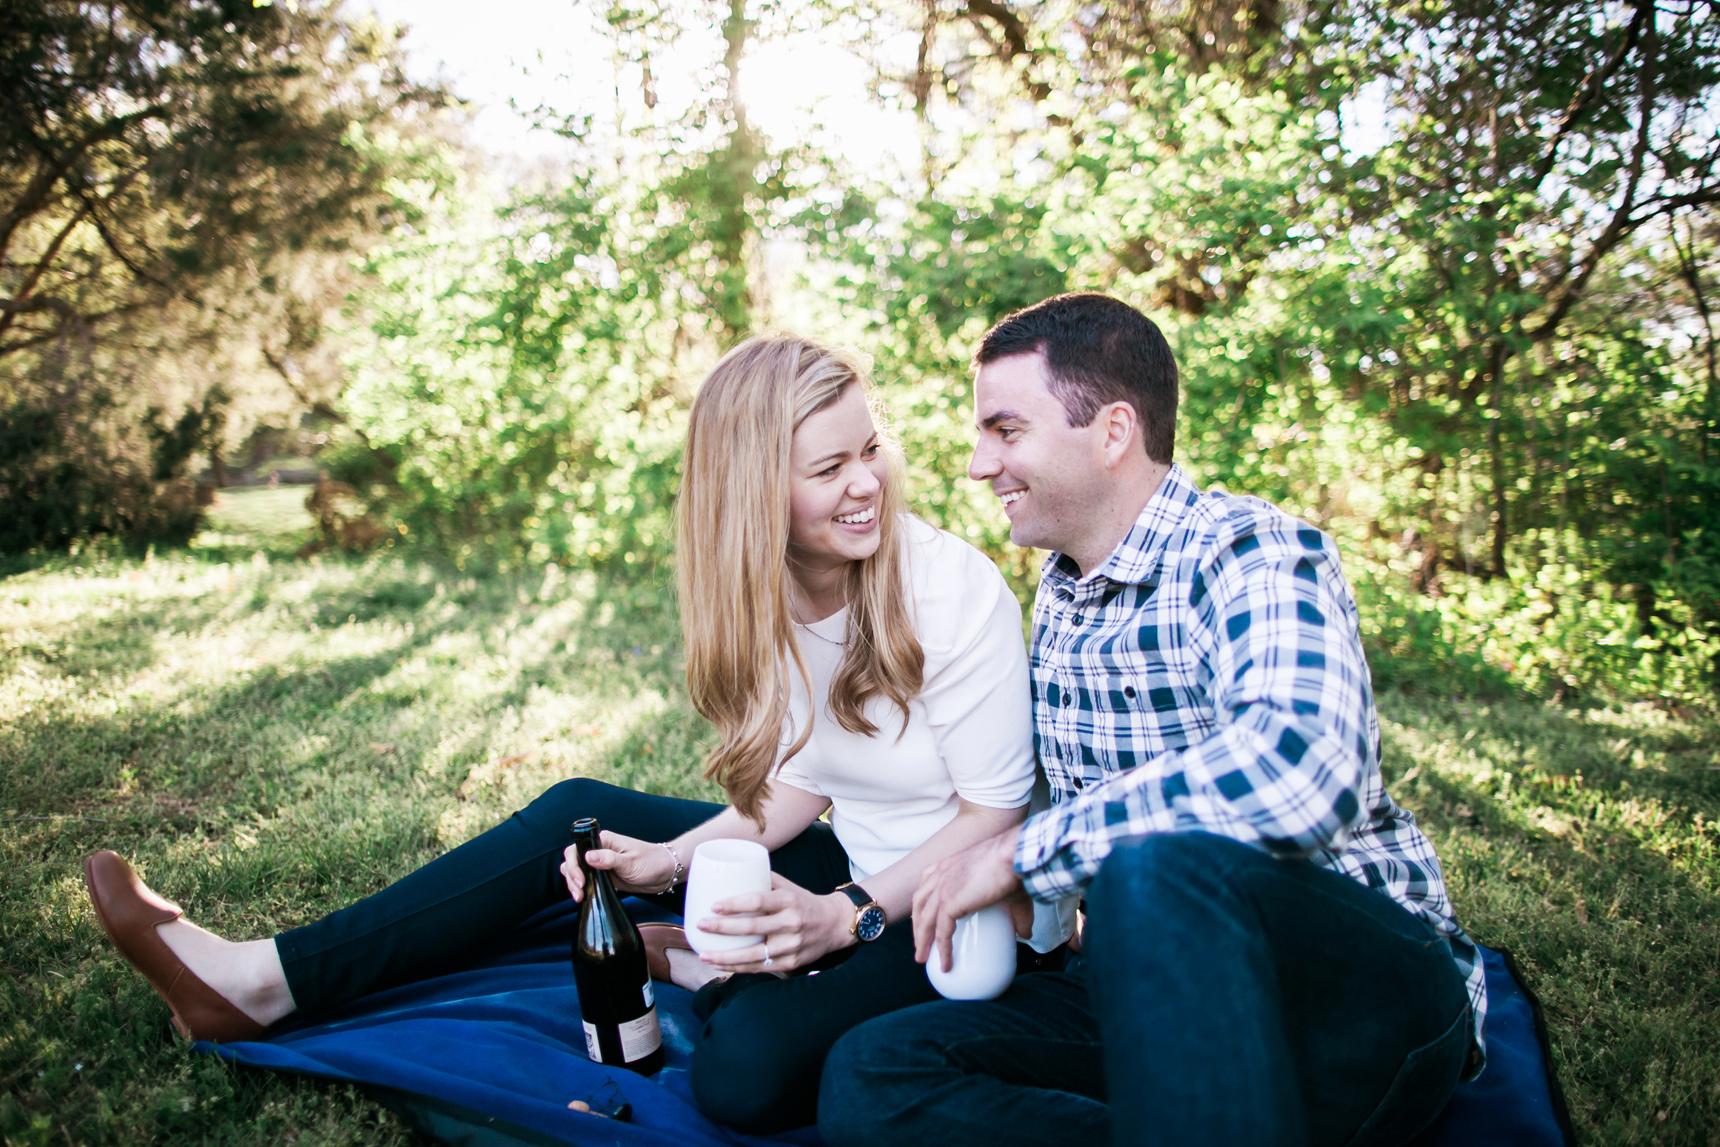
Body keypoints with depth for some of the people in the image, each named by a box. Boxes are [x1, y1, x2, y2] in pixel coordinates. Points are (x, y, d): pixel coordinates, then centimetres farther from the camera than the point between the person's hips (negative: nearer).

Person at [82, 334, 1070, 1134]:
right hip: (851, 868, 6)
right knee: (579, 816, 1)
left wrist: (847, 920, -26)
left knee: (746, 1070, -33)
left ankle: (708, 971, 3)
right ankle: (269, 984, 6)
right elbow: (800, 785, 4)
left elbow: (995, 810, -16)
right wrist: (671, 861, -9)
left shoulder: (954, 591, -23)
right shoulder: (771, 589, -3)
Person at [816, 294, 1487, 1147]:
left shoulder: (1253, 553, -14)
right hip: (1156, 991, 8)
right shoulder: (1056, 595, 12)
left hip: (1375, 983, -7)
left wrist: (1021, 852, -25)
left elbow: (1302, 769, -36)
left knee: (1158, 869, -41)